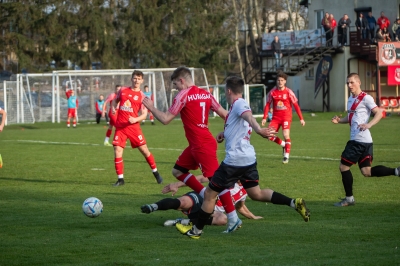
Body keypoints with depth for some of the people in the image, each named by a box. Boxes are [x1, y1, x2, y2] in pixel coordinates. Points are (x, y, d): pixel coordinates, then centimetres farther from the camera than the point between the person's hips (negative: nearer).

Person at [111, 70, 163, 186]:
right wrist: (113, 108, 3)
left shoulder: (142, 96, 0)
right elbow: (115, 100, 25)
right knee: (117, 151, -7)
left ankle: (156, 173, 21)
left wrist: (135, 119, -22)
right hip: (120, 127, 2)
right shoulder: (123, 90, 8)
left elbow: (144, 114, -3)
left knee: (144, 150, 2)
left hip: (133, 126, -2)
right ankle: (120, 178, 2)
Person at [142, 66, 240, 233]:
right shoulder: (205, 94, 10)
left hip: (202, 145, -9)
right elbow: (225, 114, 8)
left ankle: (233, 218, -9)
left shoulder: (184, 95, -11)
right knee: (177, 171, 16)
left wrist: (151, 107, 3)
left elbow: (165, 119, -11)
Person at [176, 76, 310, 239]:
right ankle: (294, 203, 2)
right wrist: (225, 133, 18)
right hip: (249, 159, 10)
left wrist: (258, 130, -54)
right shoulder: (238, 105, 18)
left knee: (210, 193, 2)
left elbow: (249, 116, -35)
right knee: (256, 194, 15)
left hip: (234, 160, -10)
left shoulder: (239, 104, -13)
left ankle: (196, 230, 12)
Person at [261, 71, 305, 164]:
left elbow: (296, 105, -1)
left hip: (286, 117, -3)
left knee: (286, 135, -20)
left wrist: (301, 119, -3)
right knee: (269, 136, -9)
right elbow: (267, 105, 7)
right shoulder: (272, 92, 1)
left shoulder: (289, 92, -6)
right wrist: (264, 118, 0)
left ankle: (286, 156, -9)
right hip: (276, 117, 3)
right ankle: (283, 144, 18)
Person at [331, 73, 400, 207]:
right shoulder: (351, 99, 18)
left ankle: (349, 198, 7)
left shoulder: (365, 98, -9)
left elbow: (379, 113, -14)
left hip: (361, 140, -9)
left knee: (343, 166, -3)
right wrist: (339, 120, 11)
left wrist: (368, 125, -29)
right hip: (355, 139, 9)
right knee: (367, 172, 7)